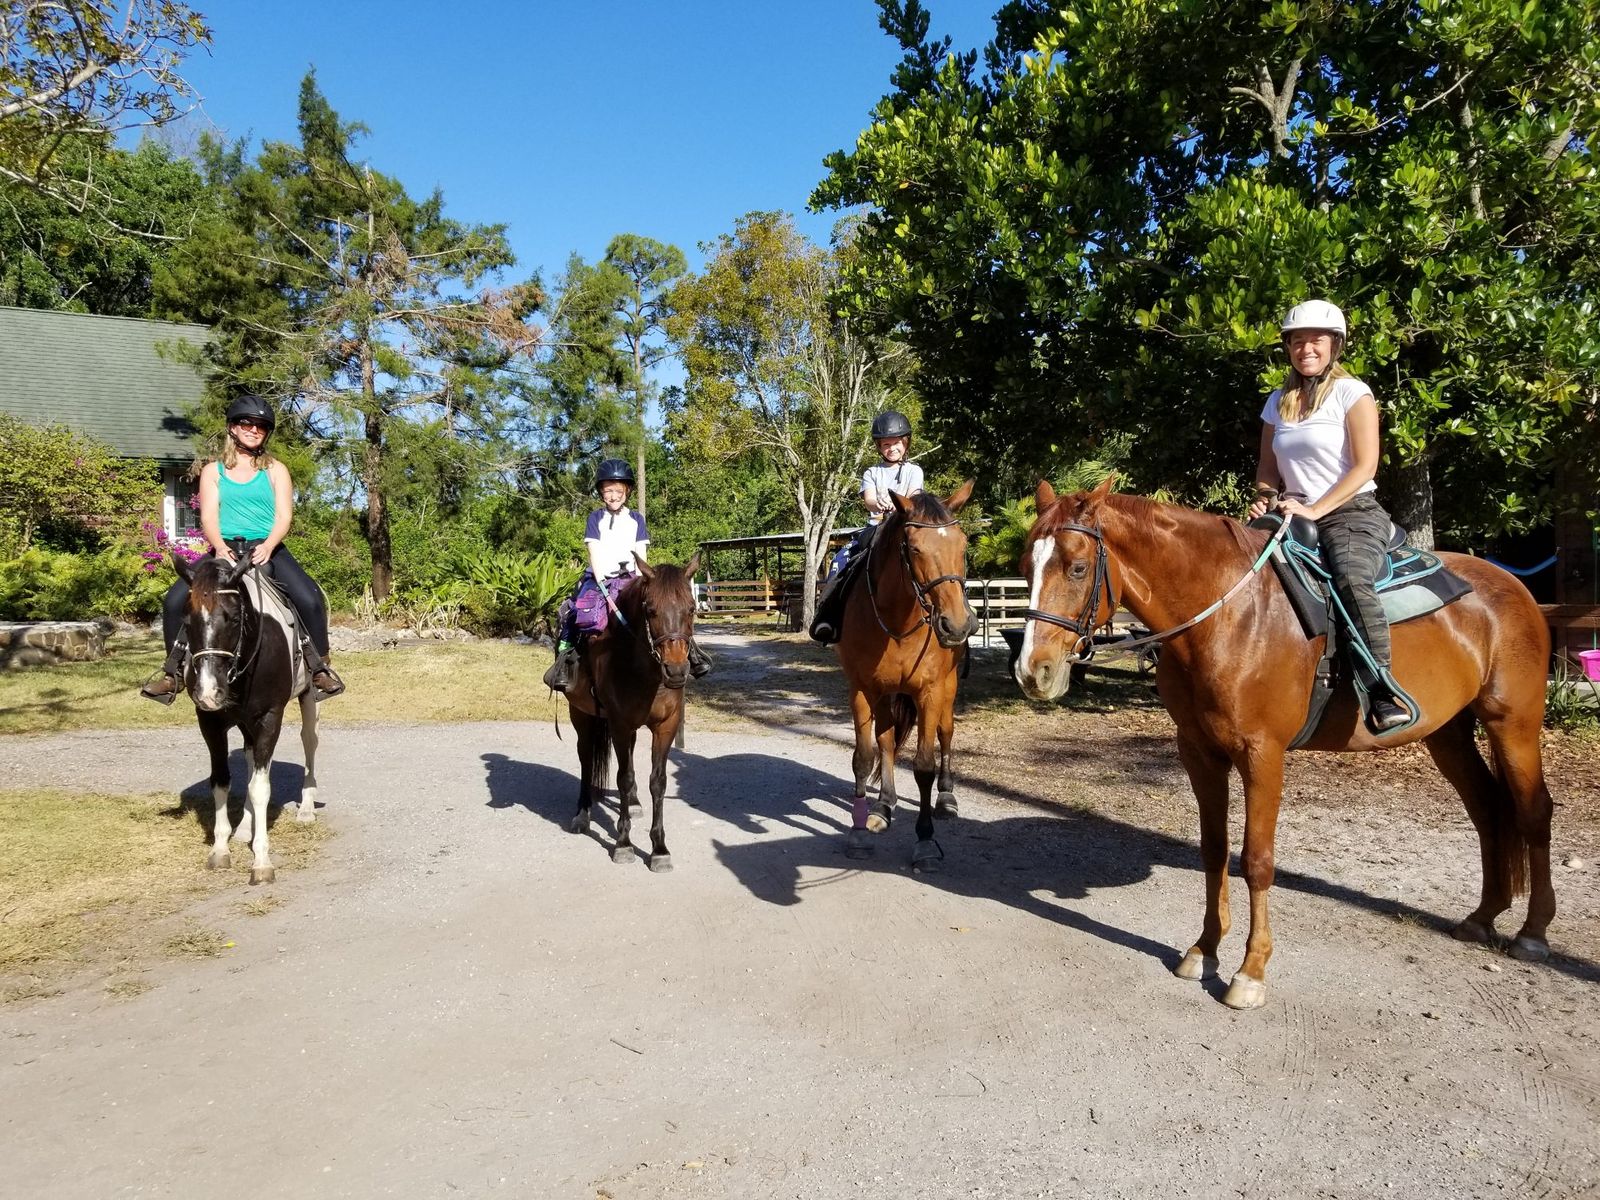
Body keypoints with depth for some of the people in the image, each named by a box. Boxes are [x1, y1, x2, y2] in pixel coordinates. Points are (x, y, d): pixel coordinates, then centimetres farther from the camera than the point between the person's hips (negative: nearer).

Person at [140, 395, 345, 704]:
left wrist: (267, 547, -19)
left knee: (310, 599, -27)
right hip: (226, 549, 2)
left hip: (267, 549, -1)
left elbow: (284, 516, 1)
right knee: (175, 600, -17)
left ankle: (319, 666, -12)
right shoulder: (213, 471, 13)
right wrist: (221, 547, -19)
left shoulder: (275, 470, 11)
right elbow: (208, 517, 2)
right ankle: (174, 670, 0)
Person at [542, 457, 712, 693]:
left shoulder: (636, 519, 7)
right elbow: (594, 551, -5)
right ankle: (565, 654, -16)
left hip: (629, 577, 1)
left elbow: (641, 554, 3)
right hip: (599, 577, -1)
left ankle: (687, 648, -12)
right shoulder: (596, 518, 2)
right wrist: (601, 582, -15)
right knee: (574, 609, -25)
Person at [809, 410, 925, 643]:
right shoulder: (872, 473, 12)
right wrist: (878, 504, -32)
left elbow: (913, 497, -9)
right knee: (842, 560, -15)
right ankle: (826, 611, -13)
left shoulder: (913, 471, 8)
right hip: (875, 527, 2)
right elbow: (868, 499, -6)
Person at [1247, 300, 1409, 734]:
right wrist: (1265, 500, -3)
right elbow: (1268, 465, 19)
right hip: (1296, 517, 6)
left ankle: (1384, 695, -36)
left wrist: (1315, 509, -18)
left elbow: (1365, 465, -9)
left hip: (1353, 514, -6)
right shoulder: (1278, 402, 14)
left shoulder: (1352, 393, -1)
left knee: (1351, 579, -36)